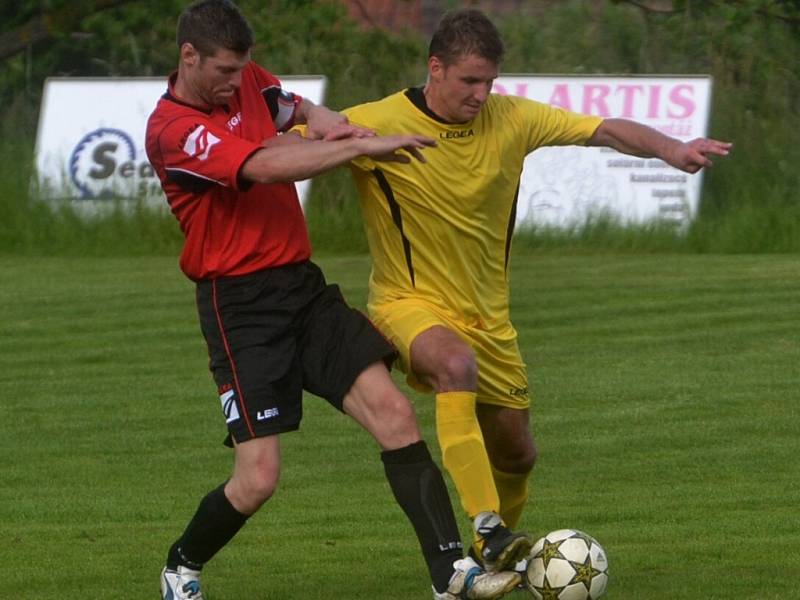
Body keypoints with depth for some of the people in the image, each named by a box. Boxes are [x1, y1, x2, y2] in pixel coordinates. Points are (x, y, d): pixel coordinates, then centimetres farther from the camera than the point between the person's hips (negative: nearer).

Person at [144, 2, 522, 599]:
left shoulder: (247, 81, 8)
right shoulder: (172, 130, -16)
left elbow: (299, 108, 28)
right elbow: (268, 166, -28)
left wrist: (323, 121, 3)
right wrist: (365, 145, -25)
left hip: (304, 286, 7)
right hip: (241, 307, -7)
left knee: (393, 412, -10)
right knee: (258, 479, -10)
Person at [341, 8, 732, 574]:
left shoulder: (510, 119, -5)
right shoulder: (377, 124, -16)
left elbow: (604, 130, -5)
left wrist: (670, 148, -22)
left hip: (486, 315, 5)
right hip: (409, 304, -5)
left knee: (516, 453, 12)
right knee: (456, 364, -39)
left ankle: (499, 546, 44)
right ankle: (489, 528, -39)